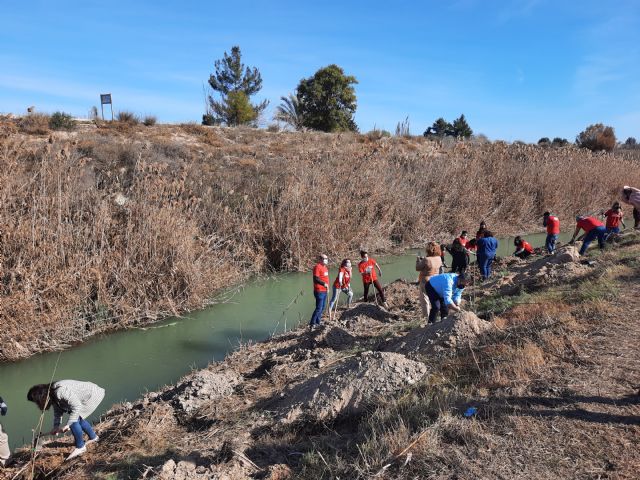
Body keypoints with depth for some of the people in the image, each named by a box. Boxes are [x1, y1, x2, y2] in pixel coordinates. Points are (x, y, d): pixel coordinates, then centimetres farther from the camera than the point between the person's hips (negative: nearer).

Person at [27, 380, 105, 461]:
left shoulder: (60, 391, -29)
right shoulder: (53, 395, 1)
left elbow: (77, 407, -28)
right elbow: (58, 410, 11)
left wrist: (68, 425, -23)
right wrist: (56, 427, 0)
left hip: (94, 395, -10)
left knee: (73, 421, -10)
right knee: (79, 419, 19)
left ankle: (80, 447, 5)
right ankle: (93, 437, 39)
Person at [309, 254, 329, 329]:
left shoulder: (325, 267, 14)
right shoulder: (317, 267, -15)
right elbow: (316, 279, -23)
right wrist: (324, 284, -29)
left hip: (324, 291, 10)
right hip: (319, 291, -10)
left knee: (322, 308, 15)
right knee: (319, 308, -9)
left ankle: (317, 323, 25)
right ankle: (312, 324, -3)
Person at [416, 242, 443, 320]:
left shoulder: (426, 260, -26)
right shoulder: (439, 259, -4)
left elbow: (417, 268, -15)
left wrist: (418, 260, 2)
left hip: (425, 282, -7)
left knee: (424, 300, 7)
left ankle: (427, 317, 12)